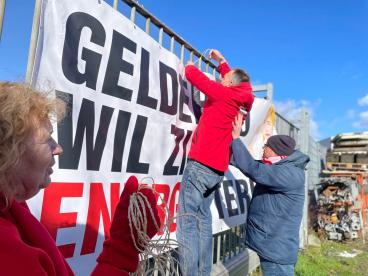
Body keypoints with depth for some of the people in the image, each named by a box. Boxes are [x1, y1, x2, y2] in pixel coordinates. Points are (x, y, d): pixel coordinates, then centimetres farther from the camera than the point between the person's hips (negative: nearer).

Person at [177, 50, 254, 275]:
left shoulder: (223, 94, -7)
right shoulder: (241, 101, 13)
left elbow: (193, 74, -2)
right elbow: (238, 80, 34)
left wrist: (189, 66, 20)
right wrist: (222, 62, 38)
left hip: (201, 165, -8)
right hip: (218, 170, 8)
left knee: (188, 219, -8)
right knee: (203, 218, 13)